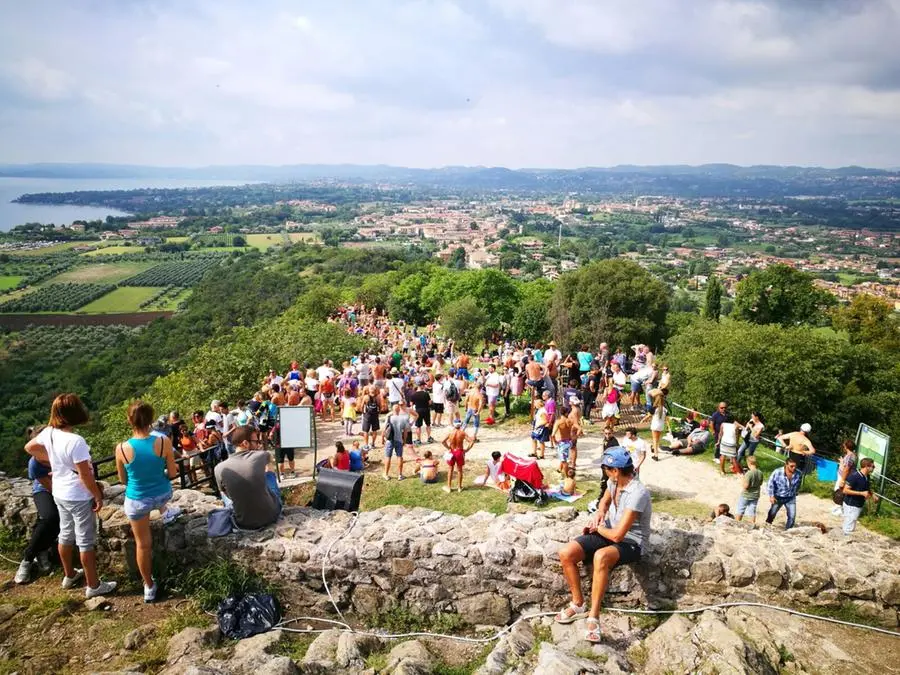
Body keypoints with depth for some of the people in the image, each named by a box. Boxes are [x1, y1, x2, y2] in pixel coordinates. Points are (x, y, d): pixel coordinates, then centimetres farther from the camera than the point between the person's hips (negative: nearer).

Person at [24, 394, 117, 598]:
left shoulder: (48, 433, -6)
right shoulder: (75, 441, -30)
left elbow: (29, 447, 15)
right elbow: (85, 476, -24)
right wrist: (98, 497, -12)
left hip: (60, 494, 8)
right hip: (79, 497, -8)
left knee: (66, 535, 23)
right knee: (86, 541, 4)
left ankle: (69, 575, 41)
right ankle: (93, 585, 15)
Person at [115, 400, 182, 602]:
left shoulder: (122, 448, -20)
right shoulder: (164, 442, -21)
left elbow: (123, 480, -4)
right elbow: (172, 473, -8)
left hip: (137, 500, -1)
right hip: (162, 494, 1)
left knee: (143, 544, 18)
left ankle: (149, 586, 33)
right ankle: (165, 512, 55)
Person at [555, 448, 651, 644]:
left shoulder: (637, 493, -28)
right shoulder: (614, 482, -3)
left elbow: (617, 534, -29)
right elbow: (604, 501, 23)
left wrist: (598, 528, -10)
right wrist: (599, 513, 0)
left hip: (631, 543, -8)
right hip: (607, 533, 8)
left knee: (601, 556, -41)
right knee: (565, 554, -13)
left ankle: (593, 617, -29)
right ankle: (578, 604, 6)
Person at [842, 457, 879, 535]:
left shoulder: (867, 477, 3)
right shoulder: (854, 476, -23)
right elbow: (845, 490, -23)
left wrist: (872, 494, 5)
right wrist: (862, 493, -25)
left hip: (859, 505, 8)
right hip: (851, 505, -8)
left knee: (851, 527, 17)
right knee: (849, 528, -4)